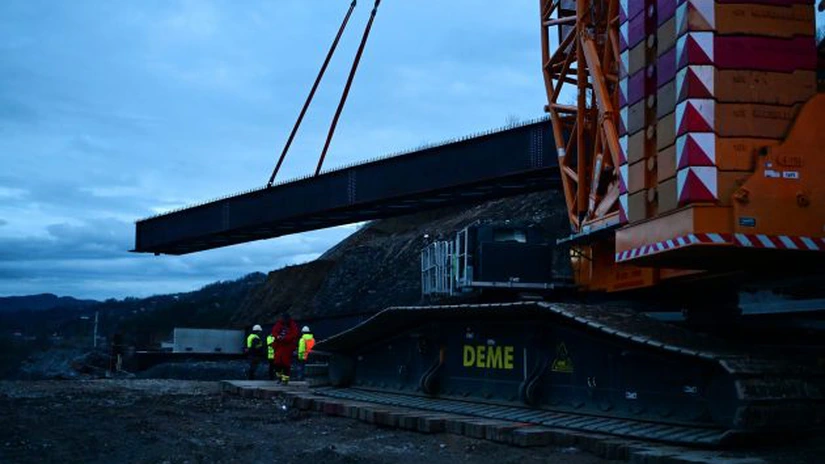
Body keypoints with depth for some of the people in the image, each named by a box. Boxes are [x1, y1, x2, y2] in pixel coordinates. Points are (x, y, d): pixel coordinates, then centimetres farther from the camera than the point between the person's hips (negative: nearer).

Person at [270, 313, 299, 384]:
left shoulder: (293, 325, -2)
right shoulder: (278, 324, 7)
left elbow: (294, 335, -13)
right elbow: (274, 331, 0)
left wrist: (284, 338, -25)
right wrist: (278, 336, -22)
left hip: (288, 347, -3)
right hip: (279, 346, 3)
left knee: (286, 363, -6)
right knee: (277, 362, 0)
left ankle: (285, 379, 1)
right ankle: (279, 375, 21)